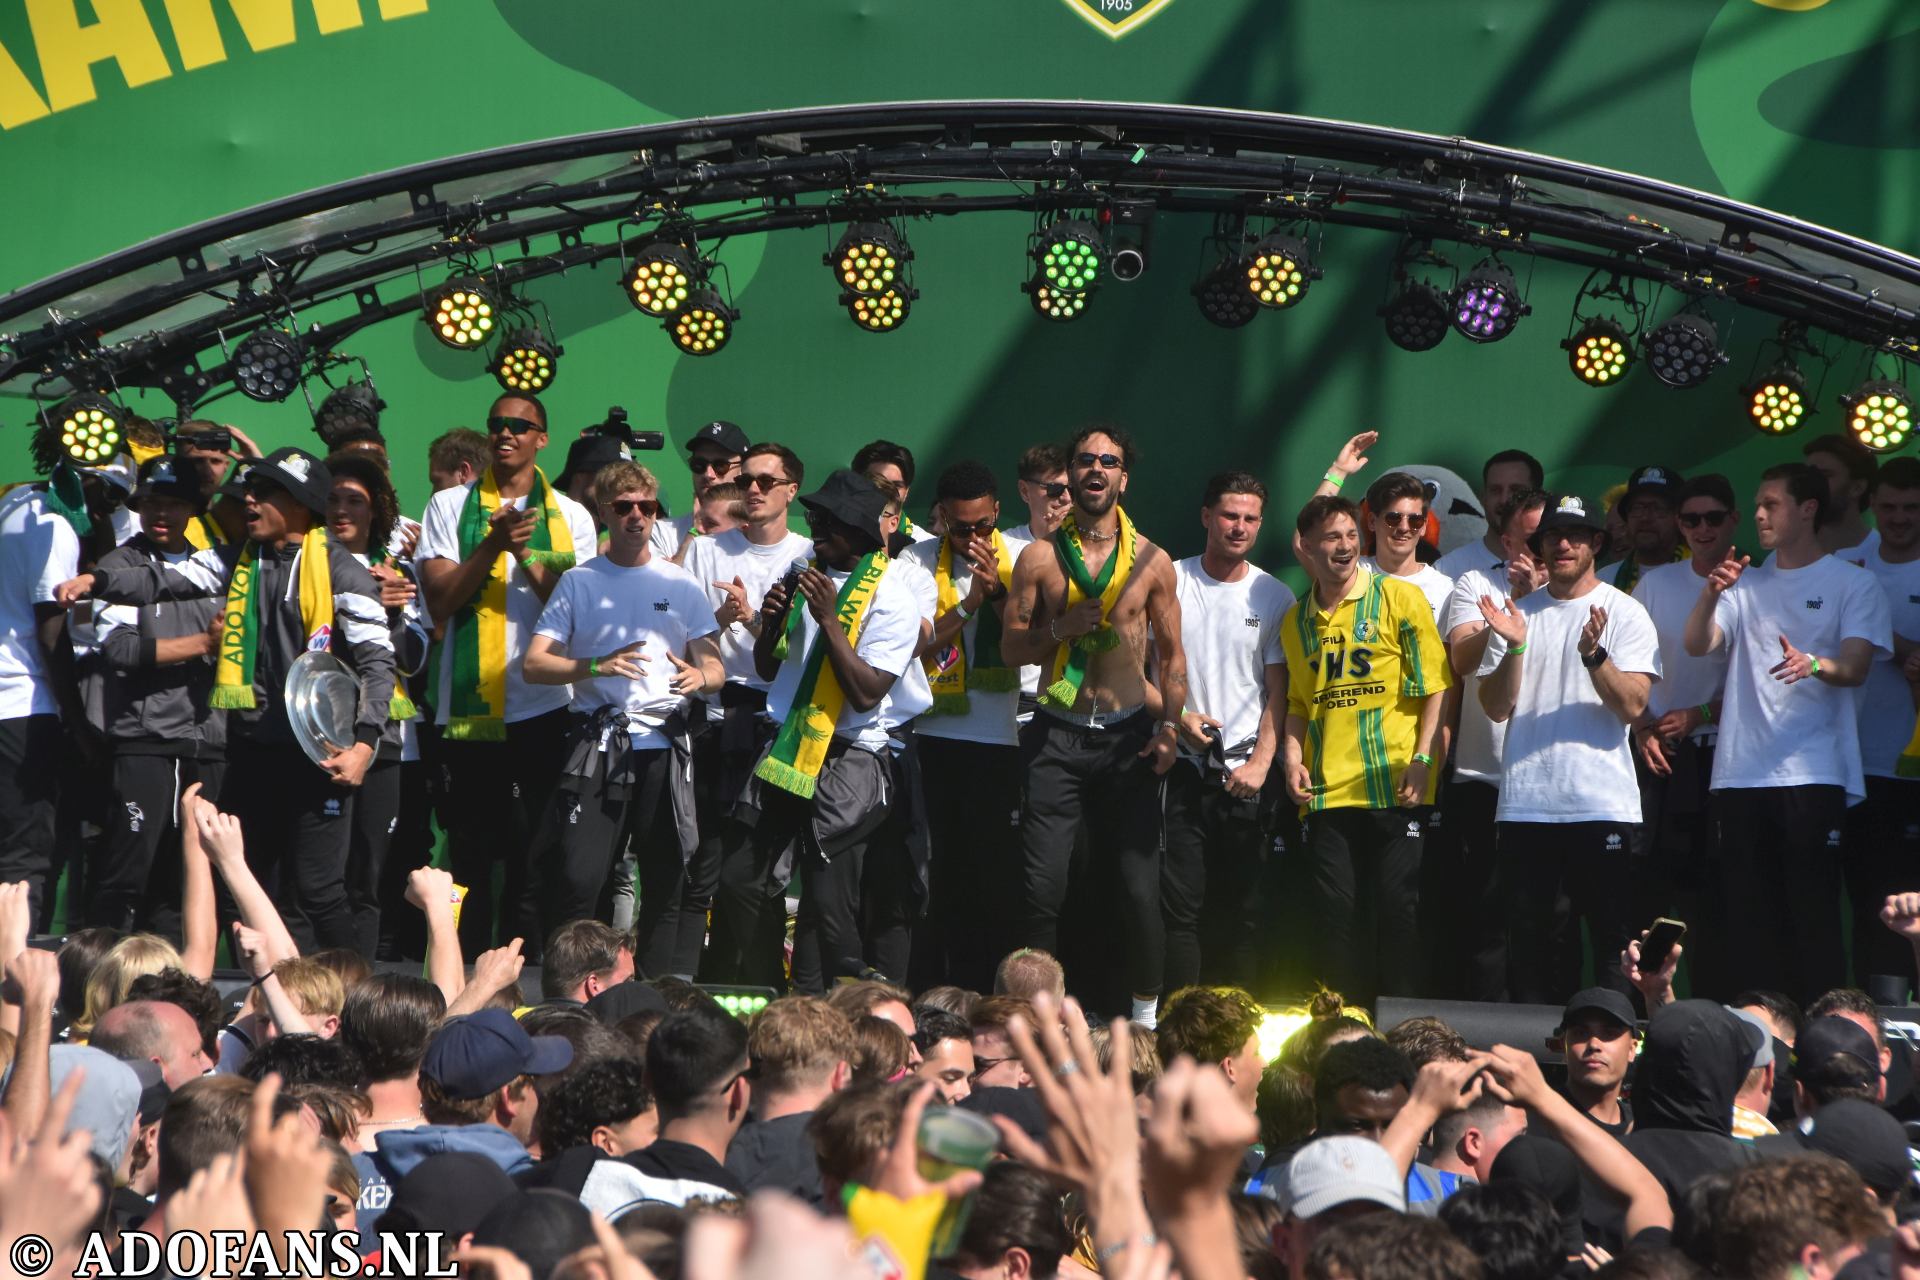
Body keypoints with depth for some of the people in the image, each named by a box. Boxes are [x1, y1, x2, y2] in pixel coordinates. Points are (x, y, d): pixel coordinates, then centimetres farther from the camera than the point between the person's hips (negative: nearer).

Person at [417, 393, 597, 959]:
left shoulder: (570, 517, 9)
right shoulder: (450, 507, 7)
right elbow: (439, 600, -4)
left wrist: (528, 558, -13)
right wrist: (493, 545, -15)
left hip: (544, 705, 0)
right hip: (469, 706, 0)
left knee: (536, 850, 0)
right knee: (471, 849, 4)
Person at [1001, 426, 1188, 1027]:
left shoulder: (1152, 562, 4)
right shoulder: (1040, 558, 4)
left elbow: (1172, 655, 9)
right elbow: (1011, 646, 7)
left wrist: (1169, 725, -3)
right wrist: (1058, 628, -12)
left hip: (1128, 734, 0)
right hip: (1058, 734, 0)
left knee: (1140, 886, -1)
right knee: (1042, 886, -5)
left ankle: (1146, 1015, 11)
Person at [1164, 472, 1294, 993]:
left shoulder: (1274, 596, 7)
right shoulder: (1169, 582, 4)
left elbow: (1279, 691, 4)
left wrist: (1260, 762, -7)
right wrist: (1177, 715, -11)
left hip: (1247, 775, 1)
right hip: (1182, 770, -1)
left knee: (1245, 912, 3)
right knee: (1180, 908, -4)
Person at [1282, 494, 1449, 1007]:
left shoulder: (1401, 599, 0)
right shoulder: (1297, 621, 13)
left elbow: (1435, 686, -2)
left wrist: (1422, 759, -11)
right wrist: (1294, 760, 6)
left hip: (1395, 789, -4)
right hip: (1326, 792, 4)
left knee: (1397, 907, -3)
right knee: (1333, 915, 2)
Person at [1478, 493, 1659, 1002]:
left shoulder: (1624, 613, 3)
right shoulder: (1518, 613, 12)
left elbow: (1632, 705, -8)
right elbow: (1496, 707, 5)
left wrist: (1594, 653, -22)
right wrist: (1514, 647, -10)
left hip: (1603, 804, -3)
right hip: (1526, 803, 3)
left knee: (1614, 943, -2)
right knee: (1532, 944, 6)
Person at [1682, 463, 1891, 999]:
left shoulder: (1852, 584, 5)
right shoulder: (1747, 585, 18)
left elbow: (1855, 668, -7)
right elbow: (1697, 644, 4)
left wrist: (1813, 664, -30)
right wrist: (1711, 594, -15)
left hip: (1814, 774, -4)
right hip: (1742, 774, 4)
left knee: (1813, 915, -8)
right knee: (1752, 917, 5)